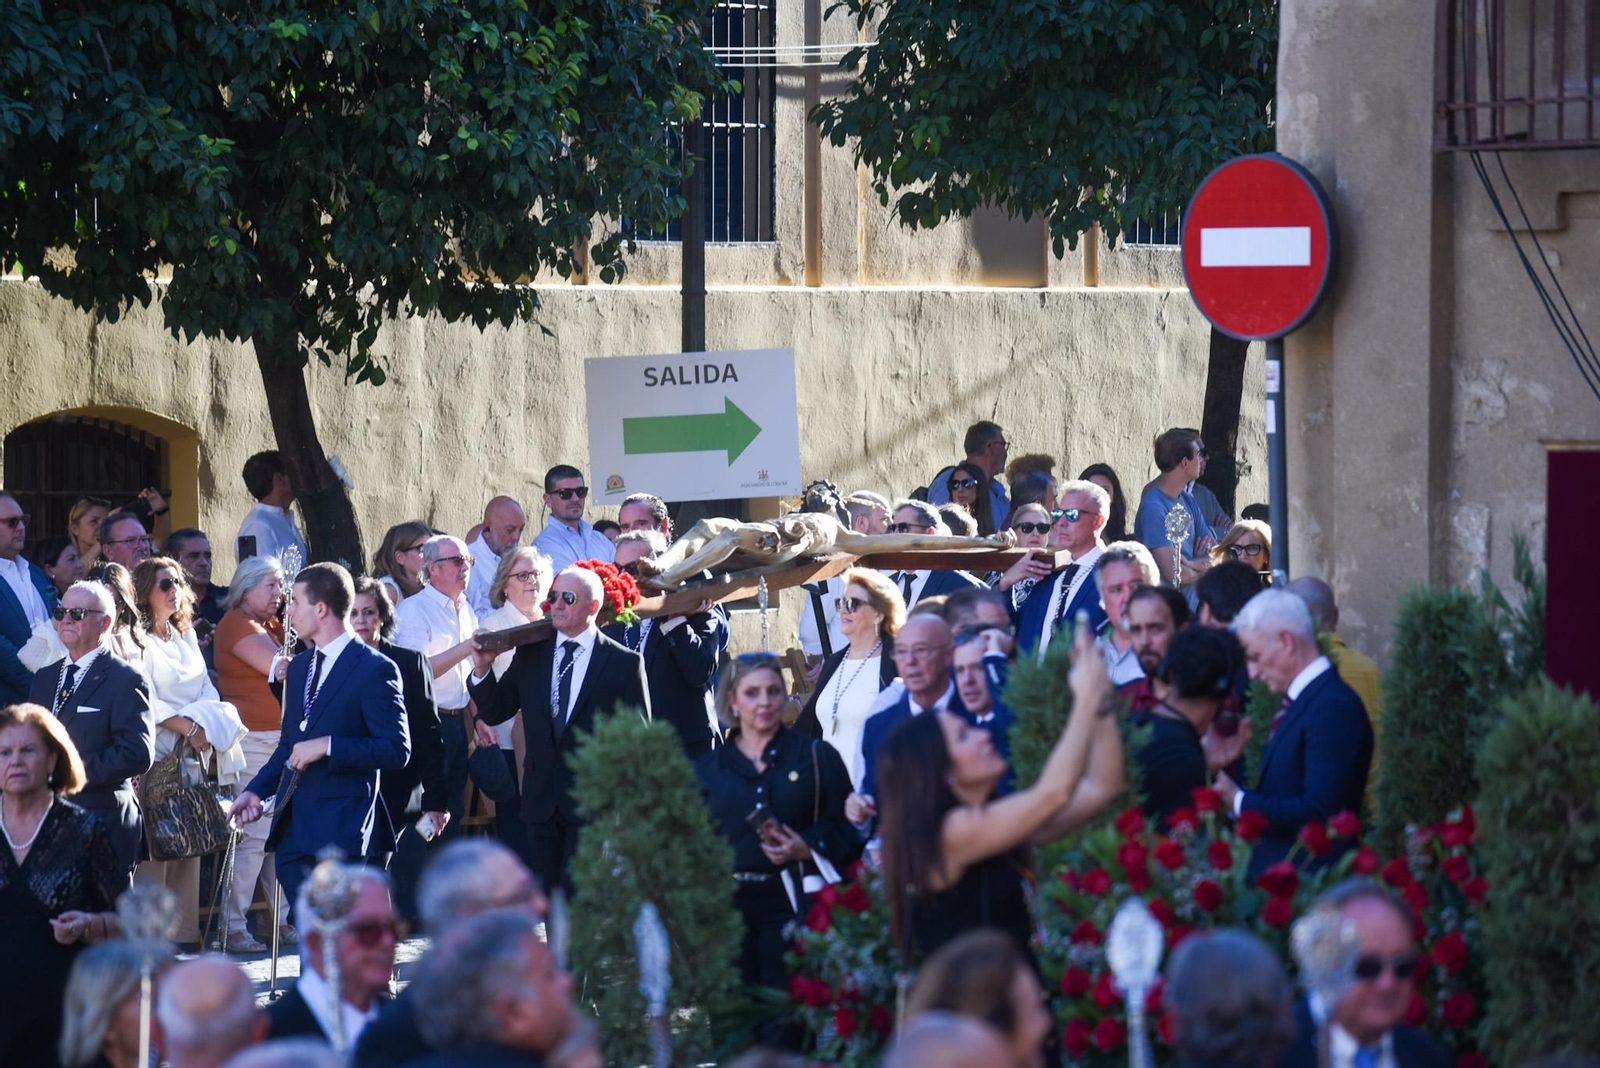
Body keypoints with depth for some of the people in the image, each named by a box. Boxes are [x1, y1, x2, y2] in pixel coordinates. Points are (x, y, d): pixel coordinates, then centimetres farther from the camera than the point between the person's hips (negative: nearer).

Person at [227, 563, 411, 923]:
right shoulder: (300, 666, 17)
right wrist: (257, 790, 11)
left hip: (342, 829, -8)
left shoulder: (375, 670, -9)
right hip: (294, 826, 8)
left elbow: (397, 750, -14)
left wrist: (328, 746, -20)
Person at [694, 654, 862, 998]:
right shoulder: (708, 769, 14)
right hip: (728, 906, 2)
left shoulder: (817, 757, 8)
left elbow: (847, 830, 5)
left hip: (792, 904, -2)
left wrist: (808, 849, -12)